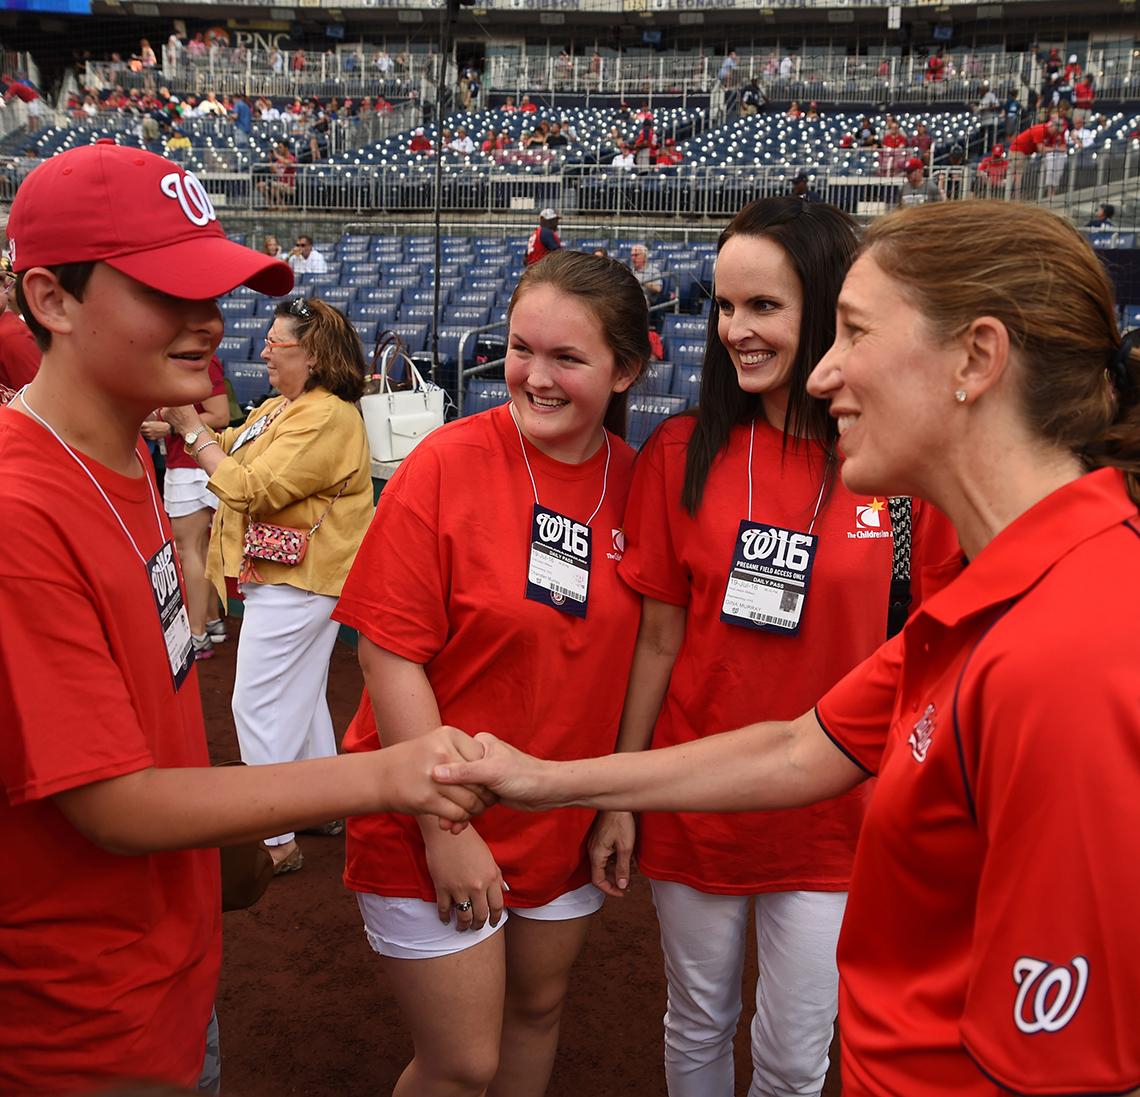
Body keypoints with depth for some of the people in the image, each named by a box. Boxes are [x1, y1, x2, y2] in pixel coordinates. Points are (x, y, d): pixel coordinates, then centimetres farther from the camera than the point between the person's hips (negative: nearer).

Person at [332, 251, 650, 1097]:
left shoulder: (635, 482, -5)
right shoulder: (449, 463, -18)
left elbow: (635, 647, 4)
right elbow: (390, 652, -17)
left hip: (566, 825, 4)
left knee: (539, 1005, 23)